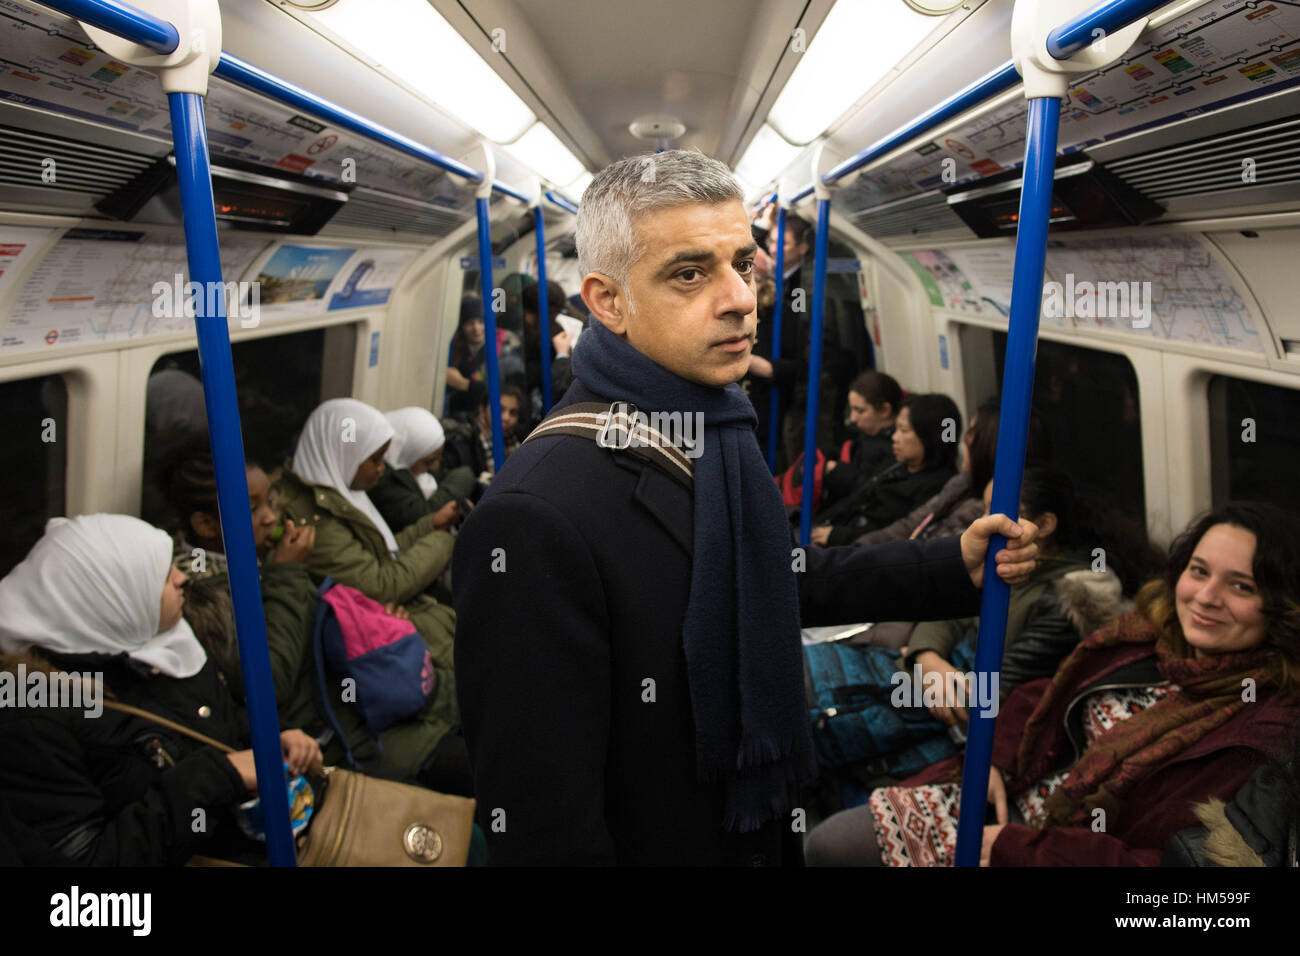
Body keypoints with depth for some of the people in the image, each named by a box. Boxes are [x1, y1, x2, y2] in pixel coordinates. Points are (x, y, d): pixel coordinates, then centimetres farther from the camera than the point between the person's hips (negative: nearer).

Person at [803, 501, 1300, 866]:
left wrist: (1016, 848, -25)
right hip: (998, 797, 7)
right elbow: (1044, 696, 13)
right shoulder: (1148, 632, 0)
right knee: (821, 845, 7)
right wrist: (994, 758, -7)